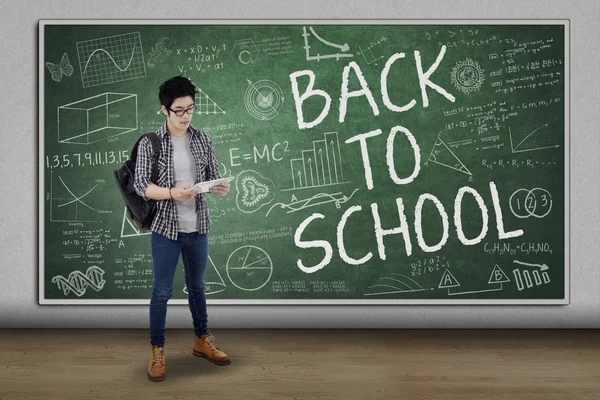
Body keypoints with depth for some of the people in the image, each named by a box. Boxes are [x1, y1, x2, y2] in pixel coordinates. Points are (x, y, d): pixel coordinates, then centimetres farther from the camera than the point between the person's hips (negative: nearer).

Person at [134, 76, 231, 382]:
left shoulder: (203, 139, 2)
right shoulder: (149, 144, -8)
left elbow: (213, 176, 6)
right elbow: (141, 185, -11)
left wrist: (220, 188, -17)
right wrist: (171, 192, -28)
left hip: (198, 228, 3)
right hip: (165, 229, -3)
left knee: (197, 287, 19)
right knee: (161, 292, 6)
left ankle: (202, 340, 35)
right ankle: (157, 351, 20)